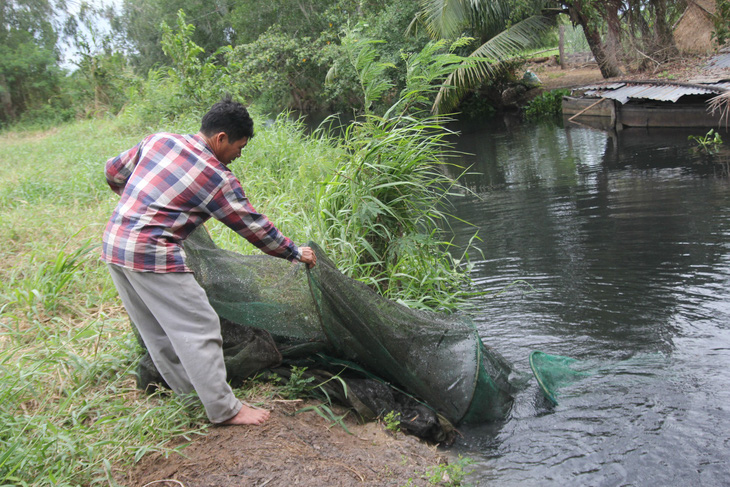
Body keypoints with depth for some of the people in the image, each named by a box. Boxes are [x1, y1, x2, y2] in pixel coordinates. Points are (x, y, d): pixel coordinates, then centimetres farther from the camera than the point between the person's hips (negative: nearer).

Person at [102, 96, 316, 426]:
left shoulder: (158, 140, 8)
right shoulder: (217, 179, -10)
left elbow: (114, 172, 19)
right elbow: (254, 227, -3)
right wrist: (295, 253, 9)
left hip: (113, 244, 9)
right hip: (152, 255, -9)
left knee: (155, 328, 19)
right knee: (198, 328, 1)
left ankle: (186, 389, 36)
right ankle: (225, 410, 8)